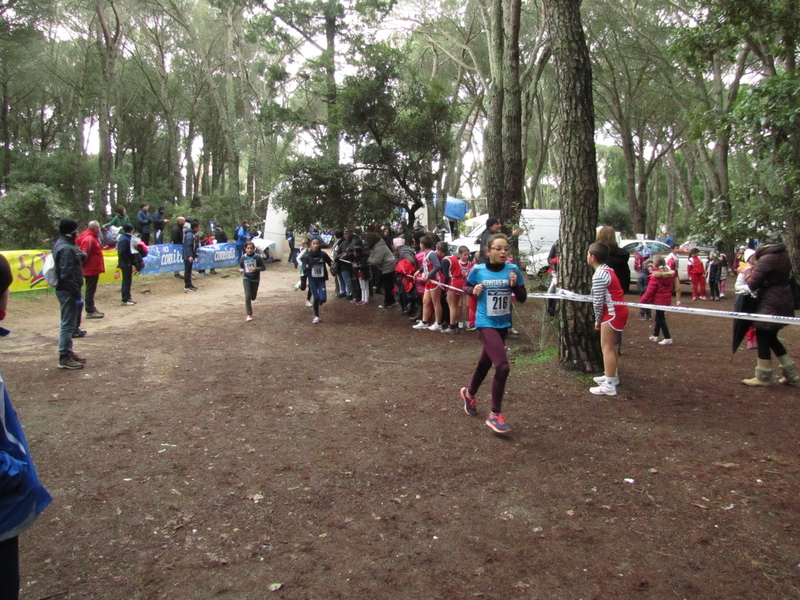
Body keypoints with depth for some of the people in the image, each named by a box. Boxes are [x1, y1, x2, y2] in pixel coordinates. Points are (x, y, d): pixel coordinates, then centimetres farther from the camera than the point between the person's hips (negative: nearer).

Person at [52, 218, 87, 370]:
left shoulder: (62, 244, 13)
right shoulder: (66, 248, -19)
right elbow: (67, 275, -24)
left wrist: (80, 255, -2)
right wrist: (77, 294, -22)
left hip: (66, 290, 10)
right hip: (68, 291, -10)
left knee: (70, 323, 17)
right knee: (68, 324, -5)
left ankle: (68, 352, 27)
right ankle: (64, 358, 1)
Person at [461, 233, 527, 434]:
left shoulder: (513, 269, -5)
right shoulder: (478, 270, -10)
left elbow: (522, 298, -1)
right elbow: (466, 287, 8)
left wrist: (515, 285, -20)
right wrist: (474, 291, -14)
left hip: (503, 324, 5)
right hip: (486, 323, -5)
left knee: (485, 363, 21)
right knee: (502, 366, -17)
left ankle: (469, 393, 50)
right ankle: (495, 415, -2)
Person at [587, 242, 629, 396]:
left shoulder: (599, 275, -20)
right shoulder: (607, 270, 11)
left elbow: (598, 301, -19)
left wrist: (597, 319, -7)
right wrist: (600, 318, 13)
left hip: (613, 313, -10)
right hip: (619, 310, 10)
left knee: (607, 347, -6)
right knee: (610, 345, 21)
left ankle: (609, 386, -4)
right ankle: (612, 376, 33)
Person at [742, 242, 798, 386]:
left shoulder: (765, 259, -17)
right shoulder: (783, 255, 10)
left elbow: (753, 284, -18)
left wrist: (748, 274, 3)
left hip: (771, 304, -9)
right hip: (784, 302, 9)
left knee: (762, 336, 1)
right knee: (771, 337, 18)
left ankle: (763, 377, 7)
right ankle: (791, 373, 22)